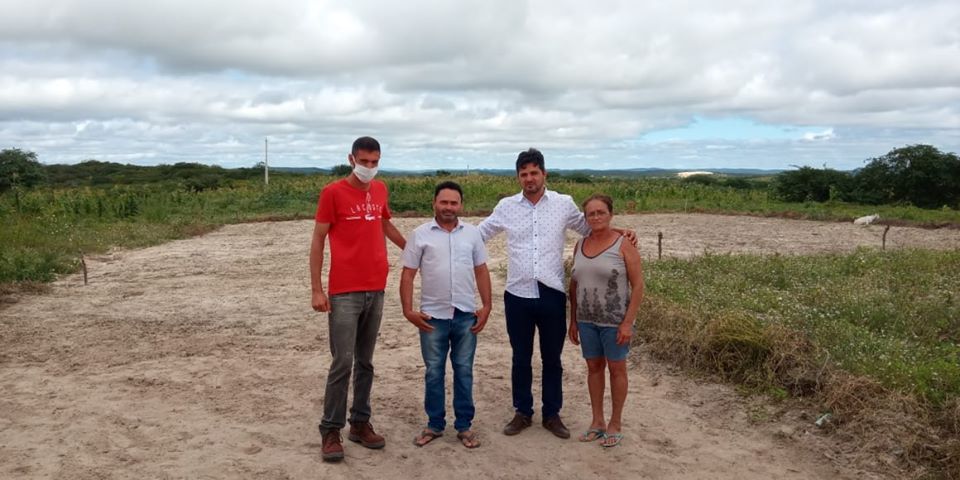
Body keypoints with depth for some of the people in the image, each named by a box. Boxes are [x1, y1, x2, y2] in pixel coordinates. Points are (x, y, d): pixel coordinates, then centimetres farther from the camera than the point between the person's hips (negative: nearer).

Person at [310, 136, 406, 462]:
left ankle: (360, 423, 21)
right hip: (344, 293, -5)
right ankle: (331, 431, 8)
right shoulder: (333, 192, -6)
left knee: (365, 362, 11)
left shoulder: (380, 190, 10)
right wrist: (316, 289, -11)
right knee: (342, 363, -4)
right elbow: (317, 241, -5)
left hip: (376, 290, 5)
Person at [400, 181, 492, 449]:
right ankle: (434, 424, 23)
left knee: (464, 372, 10)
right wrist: (408, 310, -9)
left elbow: (481, 271, 8)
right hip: (432, 316, -1)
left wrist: (486, 306, 1)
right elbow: (407, 275, -2)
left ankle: (464, 426, 21)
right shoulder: (420, 234, -2)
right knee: (434, 372, 9)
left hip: (466, 316, 2)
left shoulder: (472, 233, 5)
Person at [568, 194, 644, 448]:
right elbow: (574, 285, 10)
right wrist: (573, 320, 9)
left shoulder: (623, 245, -10)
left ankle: (615, 424, 22)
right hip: (587, 320, 4)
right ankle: (597, 421, 27)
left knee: (616, 369, 8)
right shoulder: (580, 245, 5)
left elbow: (638, 285, -11)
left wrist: (628, 322, -16)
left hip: (615, 320, -4)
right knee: (594, 367, 13)